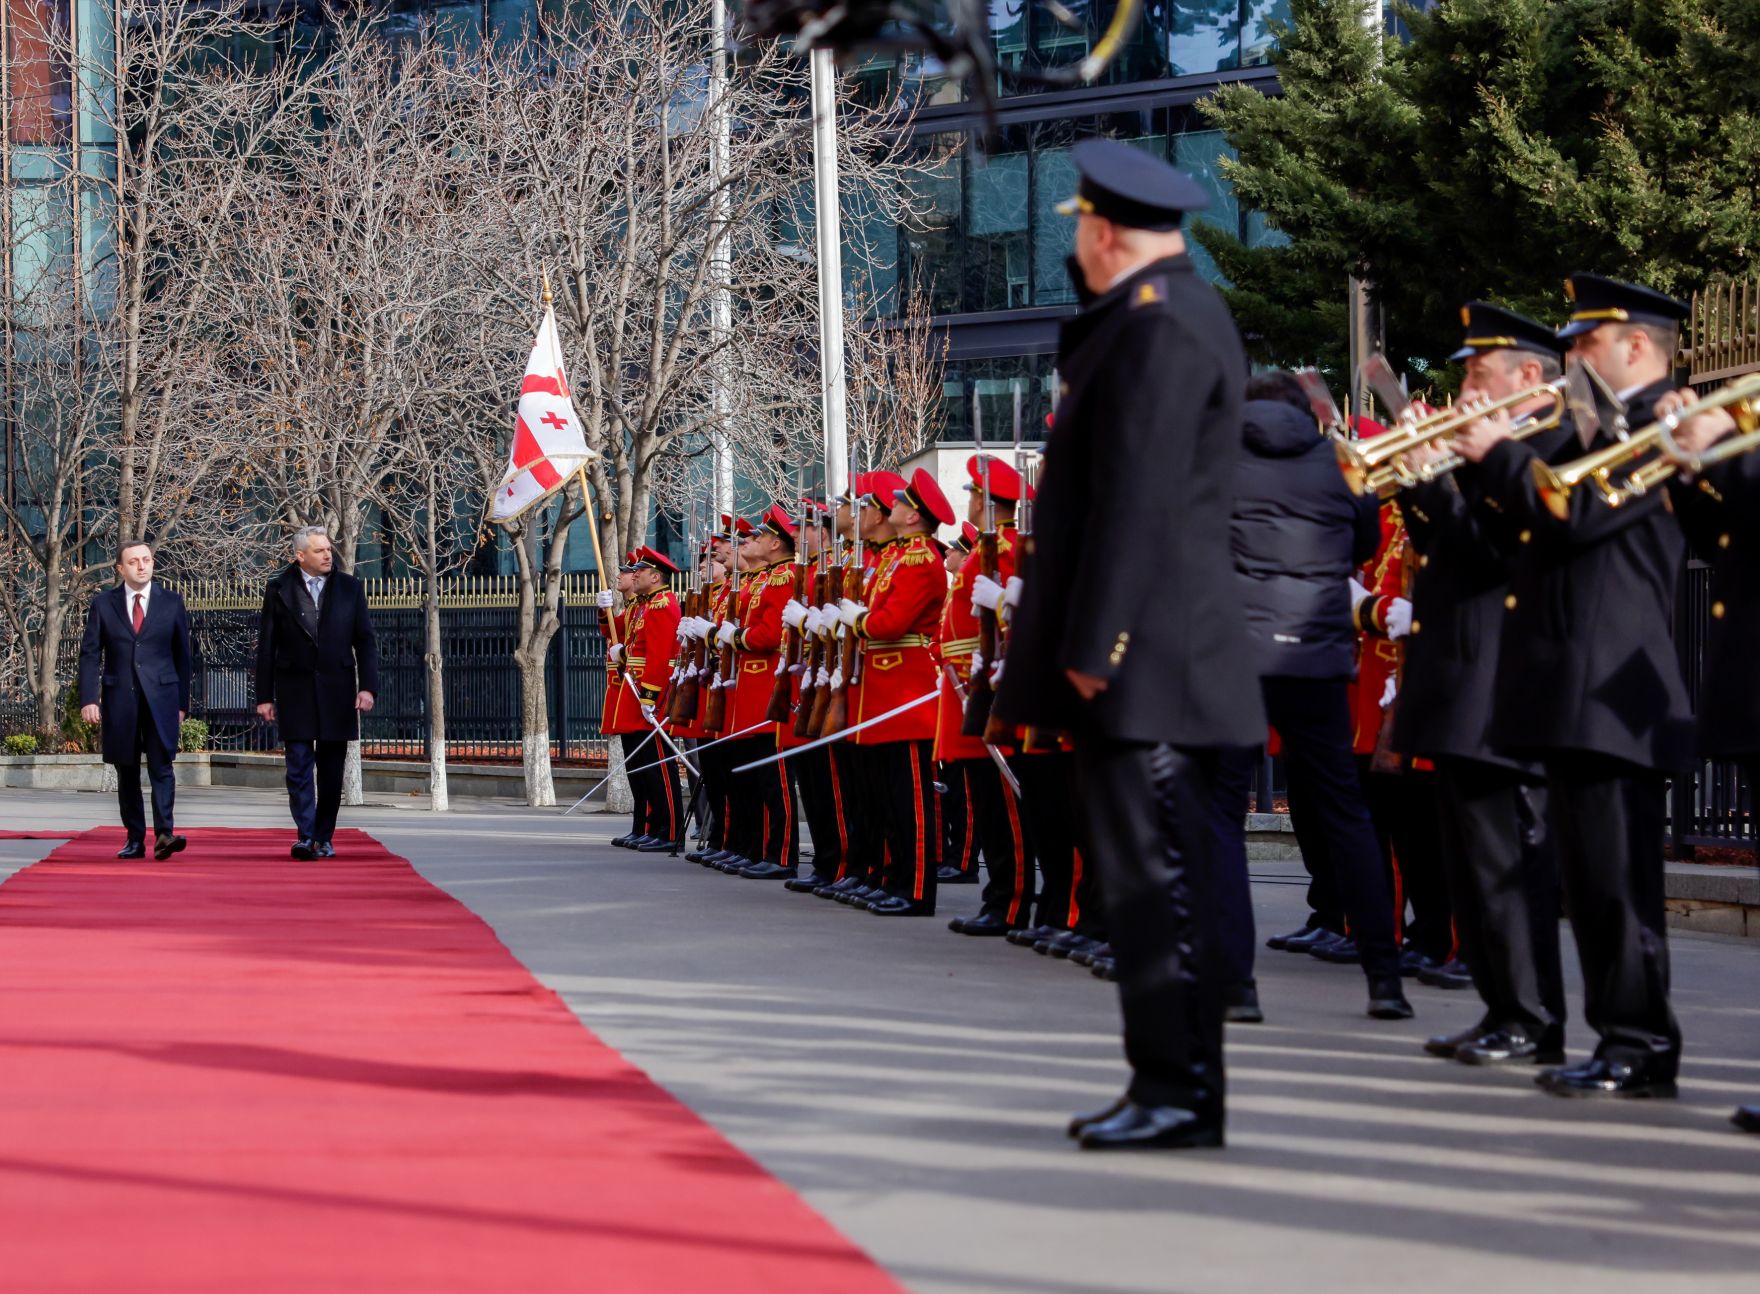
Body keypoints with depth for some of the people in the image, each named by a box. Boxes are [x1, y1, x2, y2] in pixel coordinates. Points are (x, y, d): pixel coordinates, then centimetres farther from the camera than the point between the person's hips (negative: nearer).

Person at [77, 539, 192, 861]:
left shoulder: (171, 603, 7)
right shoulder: (103, 604, 6)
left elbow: (182, 655, 10)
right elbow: (90, 654, 4)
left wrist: (182, 701, 6)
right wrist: (88, 699, -6)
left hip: (160, 698, -1)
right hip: (119, 699, 1)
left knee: (161, 765, -13)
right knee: (127, 772, 5)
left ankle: (164, 834, -20)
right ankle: (135, 839, 11)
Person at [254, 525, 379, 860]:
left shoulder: (350, 588, 7)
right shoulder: (279, 590, 3)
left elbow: (364, 641, 7)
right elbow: (266, 646, 4)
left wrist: (367, 686, -4)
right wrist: (265, 695, 0)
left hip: (337, 691, 2)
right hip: (295, 691, -2)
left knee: (331, 770, 6)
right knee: (299, 765, -9)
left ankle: (324, 838, 13)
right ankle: (306, 836, -12)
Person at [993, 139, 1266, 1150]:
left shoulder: (1161, 329, -15)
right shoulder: (1178, 310, 18)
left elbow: (1136, 502, -20)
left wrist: (1093, 647, -20)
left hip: (1142, 661, -11)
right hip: (1154, 660, 11)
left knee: (1157, 873, -8)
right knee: (1149, 871, 13)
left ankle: (1183, 1093, -5)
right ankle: (1166, 1083, 18)